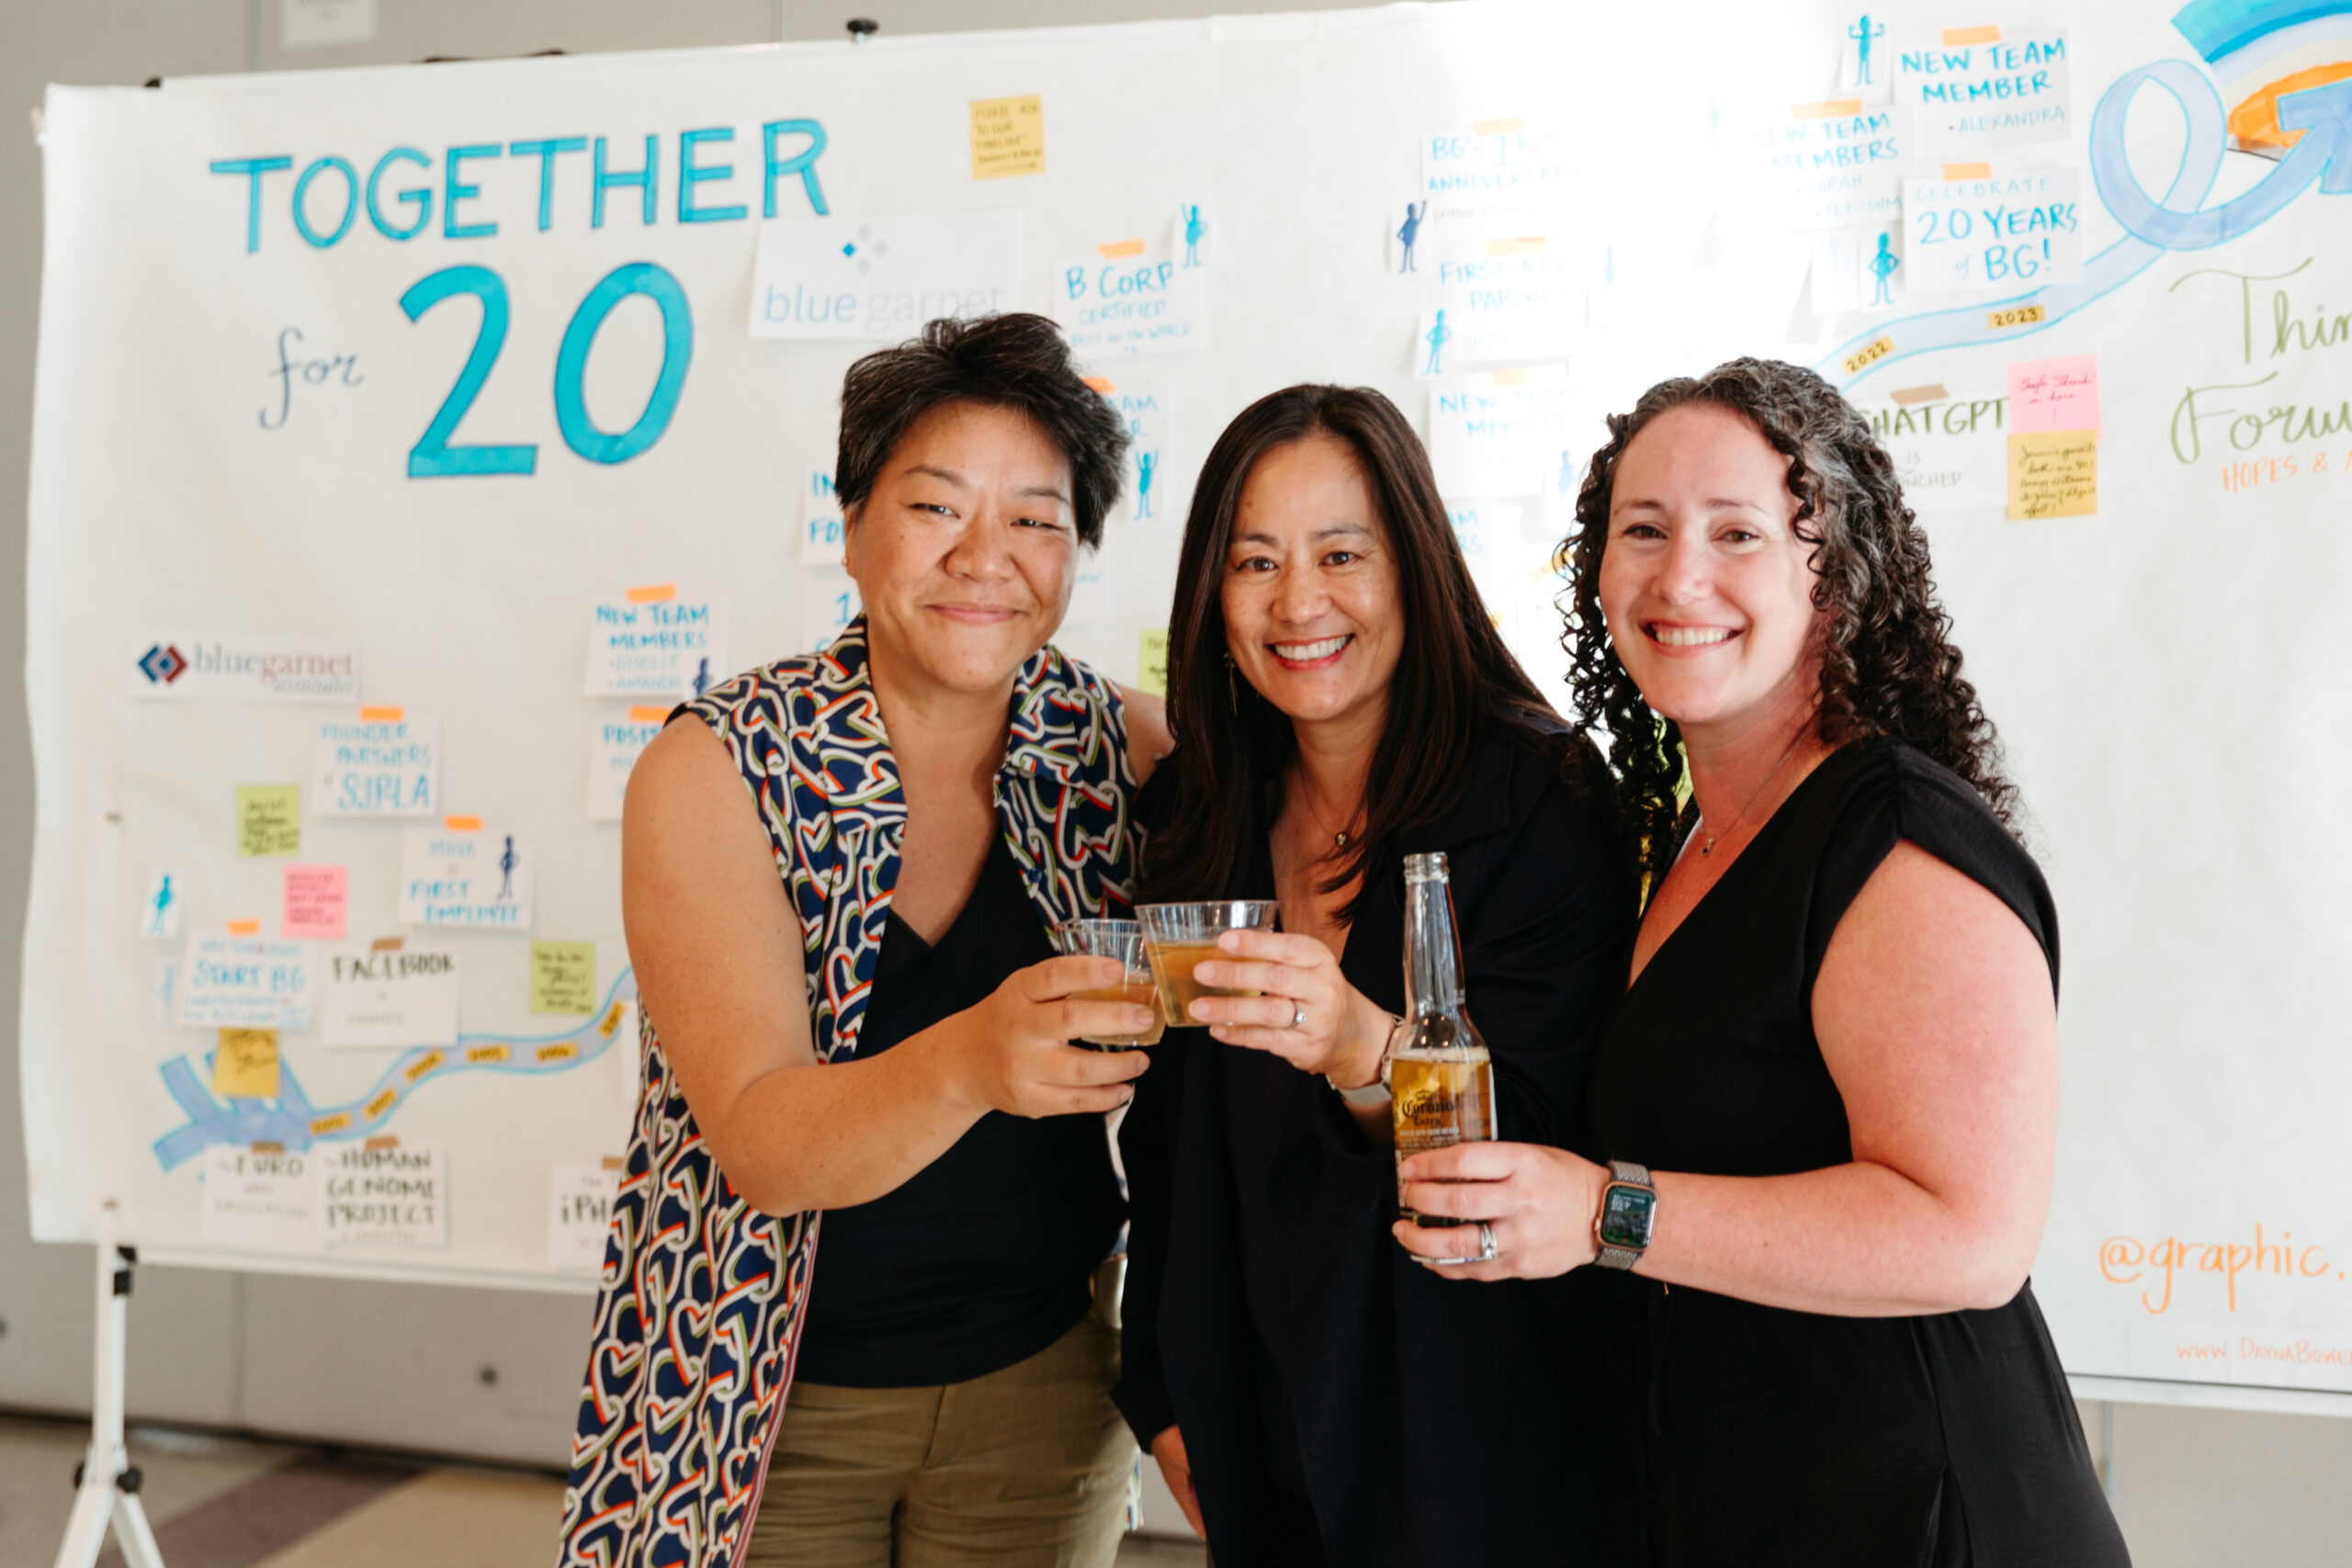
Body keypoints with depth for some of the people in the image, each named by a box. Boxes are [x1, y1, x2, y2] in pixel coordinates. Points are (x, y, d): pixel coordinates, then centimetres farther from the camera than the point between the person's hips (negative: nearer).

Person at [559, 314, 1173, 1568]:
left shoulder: (1123, 753, -9)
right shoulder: (716, 769, -15)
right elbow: (760, 1142, -24)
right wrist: (967, 1066, -42)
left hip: (1038, 1386, 2)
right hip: (764, 1405, -1)